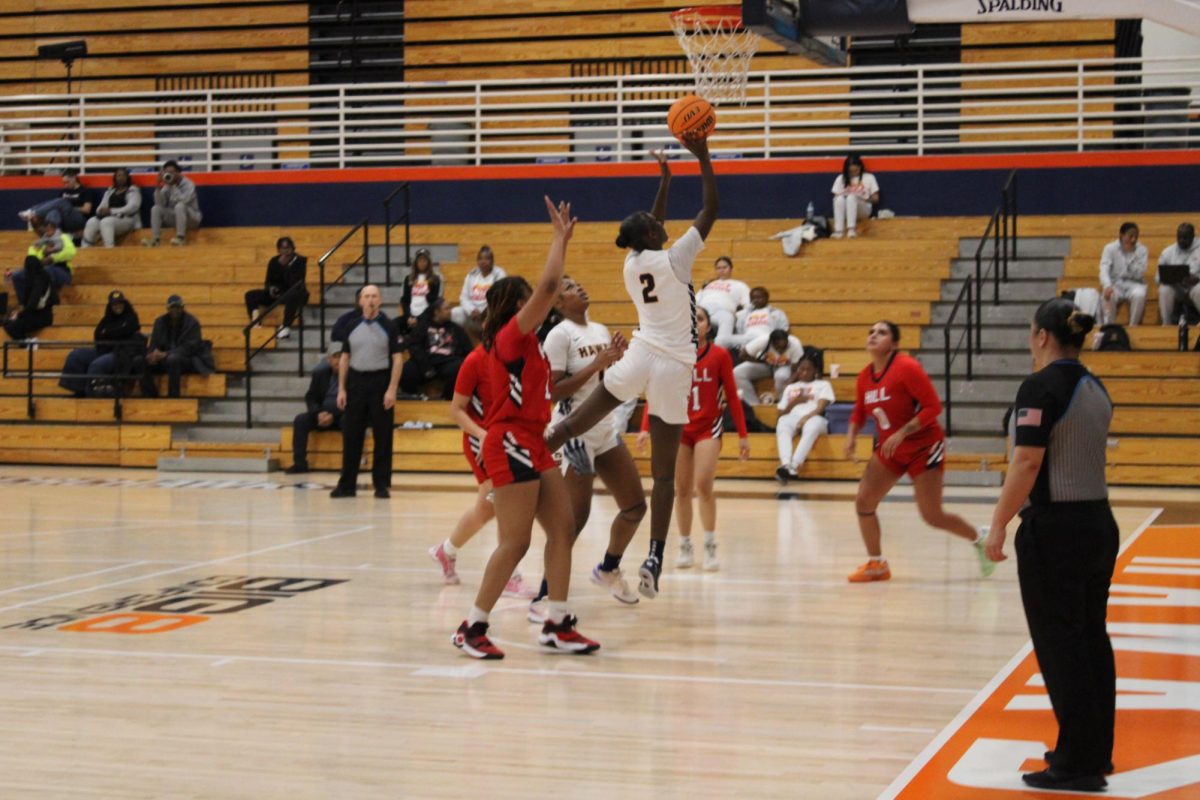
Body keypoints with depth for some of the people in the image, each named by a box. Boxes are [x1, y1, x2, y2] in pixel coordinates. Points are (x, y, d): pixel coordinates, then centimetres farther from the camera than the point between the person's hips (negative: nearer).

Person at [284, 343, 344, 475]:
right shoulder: (320, 373, 7)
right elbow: (311, 397, 8)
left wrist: (334, 415, -22)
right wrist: (318, 413, -14)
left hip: (343, 415, -4)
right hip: (323, 415, 4)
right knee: (300, 420, -22)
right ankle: (299, 463, -22)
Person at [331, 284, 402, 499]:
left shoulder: (388, 326, -1)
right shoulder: (351, 326, 7)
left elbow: (397, 359, -3)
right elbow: (345, 358, 11)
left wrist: (392, 389, -12)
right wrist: (341, 389, 4)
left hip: (380, 381, -2)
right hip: (356, 382, 3)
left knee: (383, 438, 0)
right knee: (351, 435, 4)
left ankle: (382, 485, 7)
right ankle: (347, 484, 11)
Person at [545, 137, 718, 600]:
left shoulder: (632, 263, 6)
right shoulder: (674, 259, -9)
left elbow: (650, 234, 29)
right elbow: (710, 208, -4)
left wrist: (665, 184, 33)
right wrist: (703, 156, 2)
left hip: (640, 355, 4)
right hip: (674, 368, -4)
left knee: (575, 424, 13)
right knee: (664, 472, -1)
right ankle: (654, 558, -5)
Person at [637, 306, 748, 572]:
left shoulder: (720, 355, -3)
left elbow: (731, 395, 1)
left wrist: (743, 435, 1)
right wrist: (645, 428, -11)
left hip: (709, 427, -2)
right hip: (678, 428, 2)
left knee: (703, 485, -15)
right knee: (682, 490, 4)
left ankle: (710, 547, -4)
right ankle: (685, 547, 17)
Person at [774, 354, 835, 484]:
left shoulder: (823, 385, 19)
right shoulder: (790, 388, 29)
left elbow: (821, 407, 2)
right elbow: (781, 413, 21)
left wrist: (807, 417, -18)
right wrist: (793, 403, 1)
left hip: (814, 418, -2)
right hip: (792, 418, 2)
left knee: (812, 426, -41)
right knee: (782, 423, -37)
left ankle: (794, 467, -58)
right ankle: (785, 465, -59)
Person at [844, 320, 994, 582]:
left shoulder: (906, 367, -20)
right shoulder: (865, 376, 0)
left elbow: (933, 406, -22)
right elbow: (859, 412, 15)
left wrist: (902, 433, -27)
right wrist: (851, 436, -4)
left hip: (923, 447, -6)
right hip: (889, 448, 6)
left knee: (932, 516, -4)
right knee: (863, 501, -6)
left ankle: (979, 539, 23)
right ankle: (876, 563, 10)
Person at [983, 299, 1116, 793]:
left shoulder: (1041, 387, -14)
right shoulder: (1094, 389, 11)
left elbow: (1027, 462, -20)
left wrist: (998, 524, -15)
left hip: (1054, 529, -8)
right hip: (1098, 522, 8)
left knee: (1059, 645, -2)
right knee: (1091, 639, 14)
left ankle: (1077, 763, 1)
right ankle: (1096, 753, 21)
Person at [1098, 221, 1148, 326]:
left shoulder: (1141, 250, 1)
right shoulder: (1110, 248, -1)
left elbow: (1139, 274, -9)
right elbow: (1104, 270, -15)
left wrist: (1130, 255, -18)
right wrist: (1107, 286, -36)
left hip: (1133, 284, 1)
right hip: (1115, 283, -1)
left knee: (1139, 294, -35)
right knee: (1108, 295, -36)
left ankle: (1133, 326, -22)